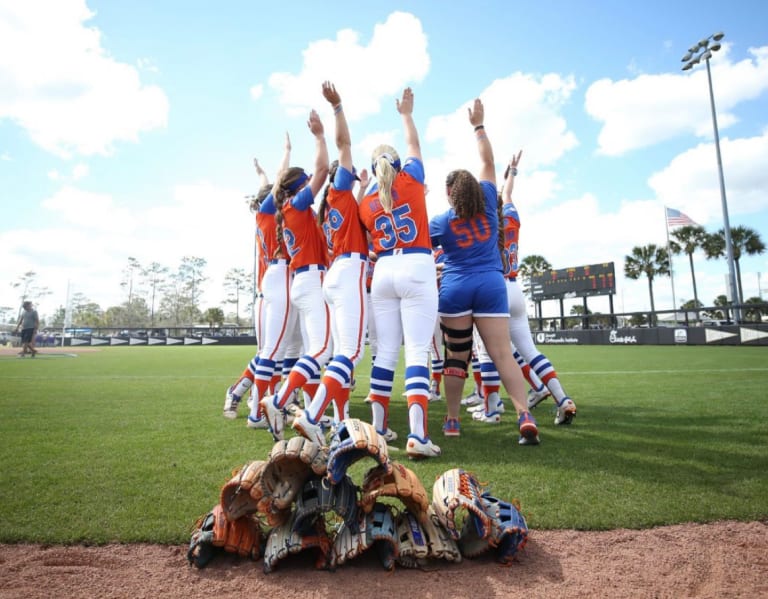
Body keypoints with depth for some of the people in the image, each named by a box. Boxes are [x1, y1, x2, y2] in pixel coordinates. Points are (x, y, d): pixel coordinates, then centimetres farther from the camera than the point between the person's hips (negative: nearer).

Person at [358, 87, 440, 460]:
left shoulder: (366, 204, 12)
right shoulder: (411, 180, 7)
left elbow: (375, 239, 15)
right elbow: (414, 146, 25)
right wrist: (406, 114, 39)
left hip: (383, 272, 3)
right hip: (416, 269, -3)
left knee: (385, 352, 8)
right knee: (417, 351, -8)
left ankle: (377, 428, 15)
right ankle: (417, 435, -16)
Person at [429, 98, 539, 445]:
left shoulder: (440, 222, 3)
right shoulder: (488, 204, 7)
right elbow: (487, 162, 17)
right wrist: (478, 125, 22)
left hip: (455, 288, -1)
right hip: (491, 285, 1)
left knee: (456, 356, 8)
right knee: (502, 354, -4)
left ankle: (452, 421, 14)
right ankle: (525, 416, -17)